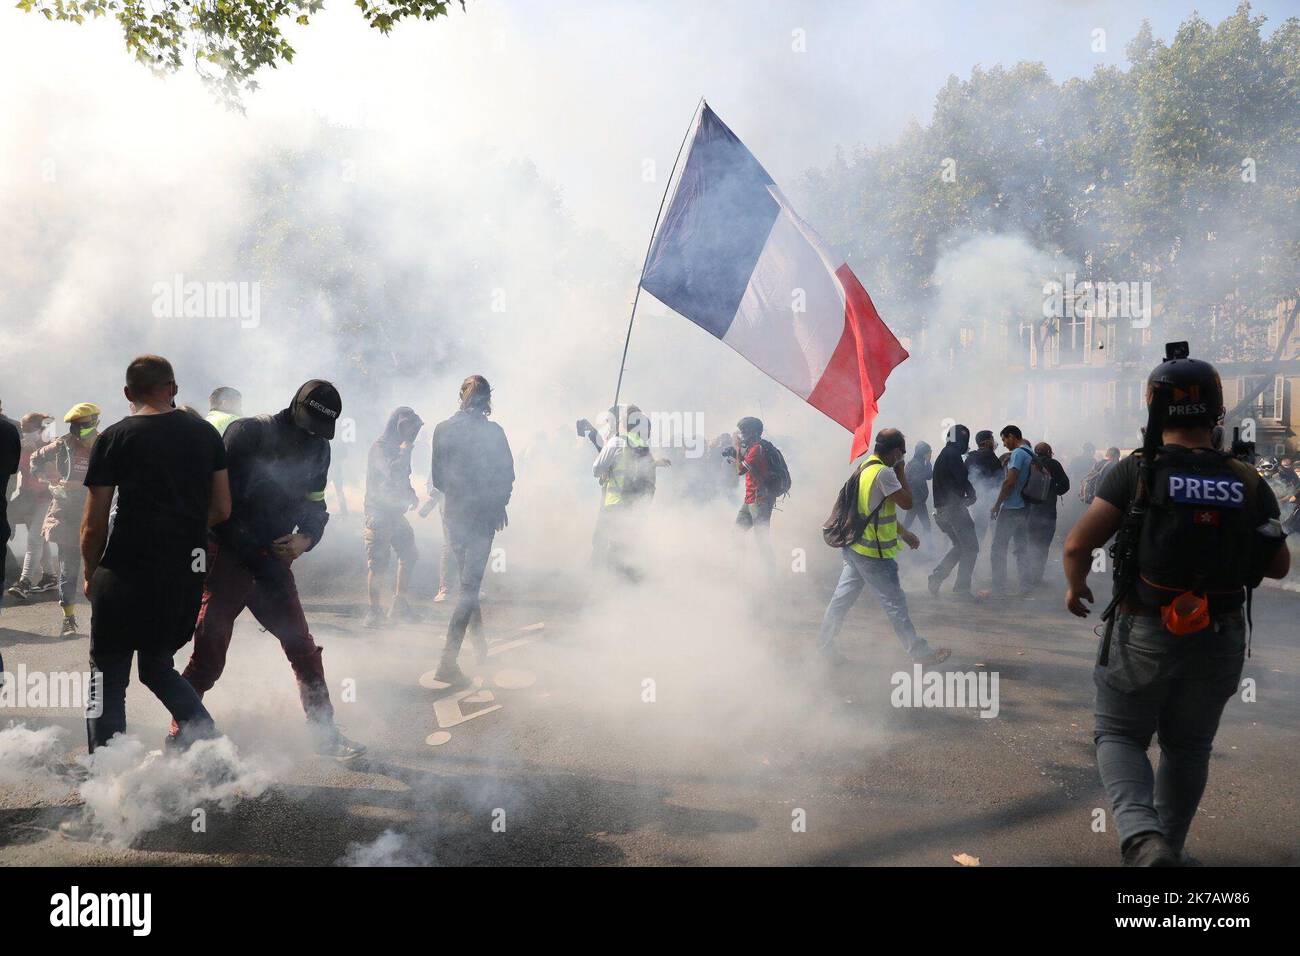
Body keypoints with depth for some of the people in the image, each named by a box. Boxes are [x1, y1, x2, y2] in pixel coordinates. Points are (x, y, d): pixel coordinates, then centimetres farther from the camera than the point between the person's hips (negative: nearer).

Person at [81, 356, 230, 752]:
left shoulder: (115, 438, -3)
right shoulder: (206, 434, 7)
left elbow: (94, 525, -3)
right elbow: (222, 510, 7)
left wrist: (91, 574, 11)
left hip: (128, 571, -4)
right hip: (188, 574, 4)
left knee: (108, 674, 10)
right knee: (157, 664, 21)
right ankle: (200, 728, -1)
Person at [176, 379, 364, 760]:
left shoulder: (318, 448, 6)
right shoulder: (247, 434, -15)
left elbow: (315, 507, 12)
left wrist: (304, 539, -10)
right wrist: (254, 552, -20)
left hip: (274, 560, 6)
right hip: (228, 557, -6)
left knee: (303, 647, 6)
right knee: (209, 654, -9)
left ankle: (325, 733, 16)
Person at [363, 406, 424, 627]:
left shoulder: (398, 447, 14)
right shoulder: (380, 447, -13)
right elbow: (392, 472, -29)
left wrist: (411, 493, 9)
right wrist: (405, 449, -18)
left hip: (396, 513, 9)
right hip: (379, 514, -9)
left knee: (410, 555, 10)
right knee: (376, 565, -5)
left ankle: (399, 605, 19)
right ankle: (374, 611, 4)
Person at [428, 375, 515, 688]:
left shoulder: (442, 429, 0)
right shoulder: (492, 431, -11)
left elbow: (436, 478, 5)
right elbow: (507, 475, -9)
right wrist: (499, 504, 7)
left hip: (452, 513, 5)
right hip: (483, 515, -5)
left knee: (468, 580, 21)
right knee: (470, 585, -2)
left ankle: (480, 644, 35)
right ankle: (448, 660, -10)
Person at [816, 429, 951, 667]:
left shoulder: (865, 468, 12)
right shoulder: (884, 473, -20)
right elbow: (907, 502, -17)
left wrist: (903, 533, 23)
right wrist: (901, 472, -6)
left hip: (854, 547, 9)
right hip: (873, 552, -9)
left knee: (843, 597, 13)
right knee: (895, 603, 0)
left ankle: (825, 645, 19)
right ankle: (921, 652, 10)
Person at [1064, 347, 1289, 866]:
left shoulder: (1136, 470, -13)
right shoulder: (1249, 484, -3)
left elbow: (1077, 545, -16)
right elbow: (1278, 566, 5)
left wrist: (1076, 588, 4)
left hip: (1144, 633, -3)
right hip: (1219, 641, 3)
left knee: (1120, 735, 13)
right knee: (1187, 748, 21)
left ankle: (1142, 837, -9)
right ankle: (1170, 849, 32)